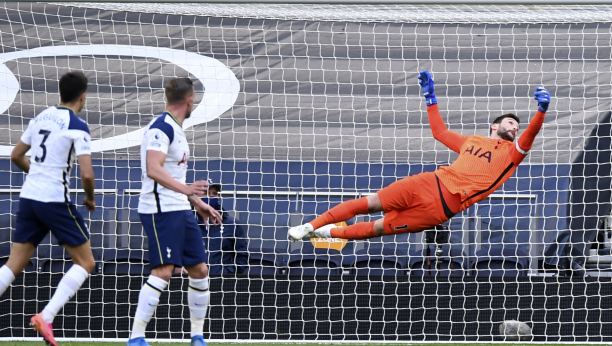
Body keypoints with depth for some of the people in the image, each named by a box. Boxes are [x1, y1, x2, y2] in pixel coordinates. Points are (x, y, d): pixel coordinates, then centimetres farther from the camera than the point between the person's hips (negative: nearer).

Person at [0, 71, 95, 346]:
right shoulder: (77, 126, -9)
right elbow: (87, 173, -16)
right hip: (55, 200, -6)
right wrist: (90, 198, 4)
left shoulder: (41, 118, 11)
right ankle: (46, 317, -9)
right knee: (85, 263, 6)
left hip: (28, 197, 6)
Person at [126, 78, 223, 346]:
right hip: (160, 211, -10)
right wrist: (185, 189, -37)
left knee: (199, 269, 9)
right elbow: (153, 170, -27)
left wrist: (197, 202, 29)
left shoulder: (176, 130, 18)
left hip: (181, 211, 10)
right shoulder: (161, 128, -14)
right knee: (163, 272, -16)